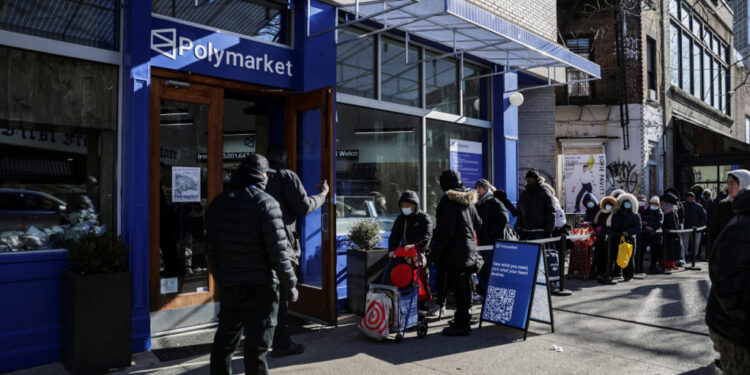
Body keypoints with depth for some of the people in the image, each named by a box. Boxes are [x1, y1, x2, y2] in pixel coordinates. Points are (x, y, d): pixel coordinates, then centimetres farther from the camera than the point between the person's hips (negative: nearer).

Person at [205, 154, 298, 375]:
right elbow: (278, 250, -14)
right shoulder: (265, 202, -10)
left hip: (228, 286, 6)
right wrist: (290, 285, -5)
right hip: (259, 288, -6)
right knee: (256, 347, 0)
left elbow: (211, 249, 12)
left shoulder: (218, 203, 9)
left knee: (224, 342, 18)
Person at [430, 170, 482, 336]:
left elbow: (446, 232, -18)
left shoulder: (448, 201, -14)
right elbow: (478, 223, 19)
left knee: (458, 287, -4)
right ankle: (462, 320, 27)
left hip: (455, 252, -8)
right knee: (465, 286, 16)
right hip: (470, 248, 8)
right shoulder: (468, 200, 10)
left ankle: (461, 325, 1)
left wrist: (436, 252, -14)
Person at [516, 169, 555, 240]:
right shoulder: (523, 194, 15)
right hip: (525, 232, 5)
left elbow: (550, 213, -5)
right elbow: (519, 213, 20)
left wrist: (549, 231, -11)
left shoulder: (544, 193, -1)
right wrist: (518, 226, 9)